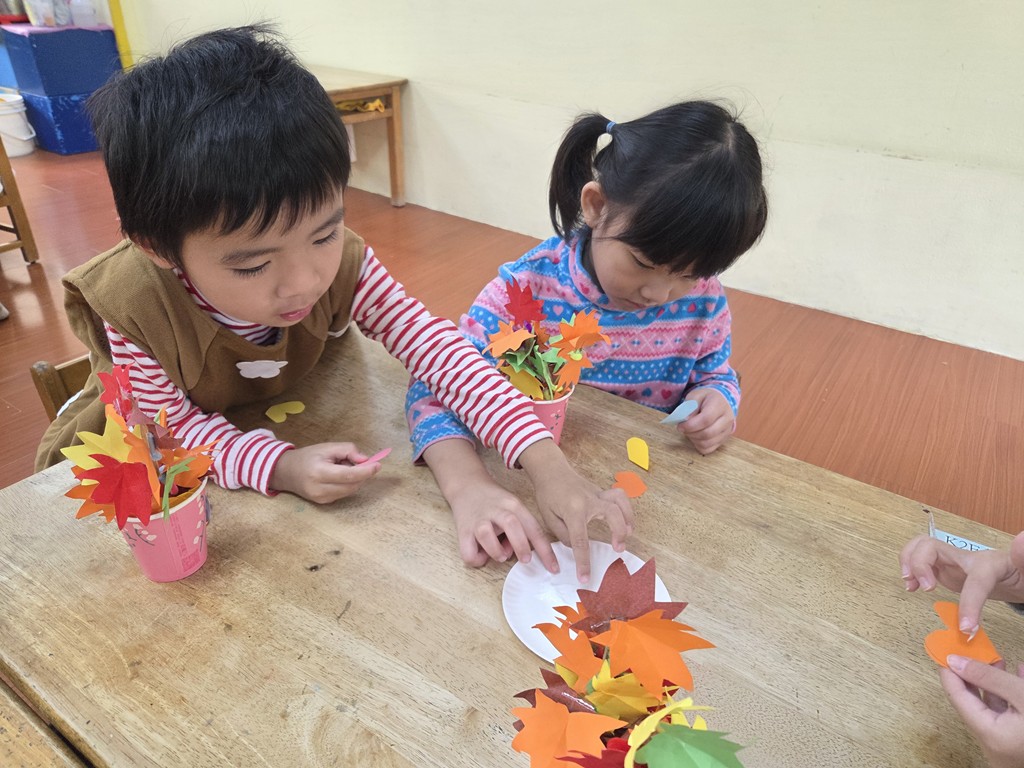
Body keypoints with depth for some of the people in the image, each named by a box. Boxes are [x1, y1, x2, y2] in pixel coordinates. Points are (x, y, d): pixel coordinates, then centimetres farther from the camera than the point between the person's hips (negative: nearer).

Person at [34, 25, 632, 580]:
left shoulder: (341, 263, -30)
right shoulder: (131, 307, -35)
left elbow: (432, 344, -35)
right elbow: (171, 423, -24)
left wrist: (545, 462, -45)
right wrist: (278, 467, -43)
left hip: (288, 415, 2)